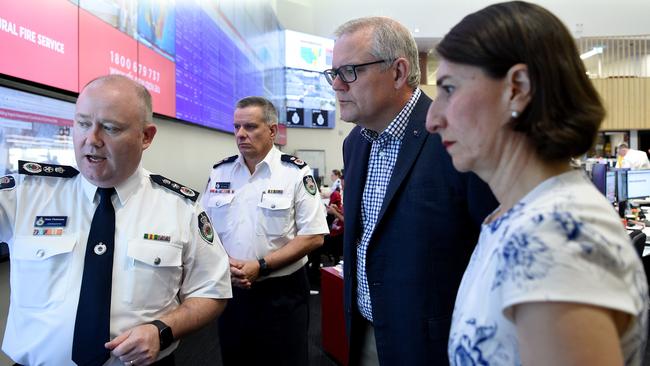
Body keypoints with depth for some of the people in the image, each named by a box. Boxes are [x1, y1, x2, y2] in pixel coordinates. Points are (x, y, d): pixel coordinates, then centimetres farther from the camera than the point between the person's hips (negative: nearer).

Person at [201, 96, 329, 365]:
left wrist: (261, 267, -17)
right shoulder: (219, 173, 5)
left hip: (282, 294, -4)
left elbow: (313, 237, -11)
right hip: (229, 290, 4)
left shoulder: (296, 173, -8)